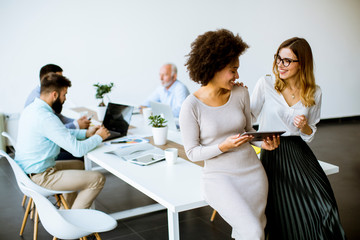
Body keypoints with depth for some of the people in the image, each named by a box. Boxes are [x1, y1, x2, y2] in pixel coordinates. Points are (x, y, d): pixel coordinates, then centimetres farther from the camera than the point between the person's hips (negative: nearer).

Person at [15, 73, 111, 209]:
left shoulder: (31, 109, 6)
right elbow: (78, 150, -25)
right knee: (98, 179, -8)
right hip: (40, 176, -10)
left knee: (78, 165, 28)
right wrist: (98, 137, -7)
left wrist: (86, 133, 11)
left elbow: (61, 133, 19)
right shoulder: (46, 118, -26)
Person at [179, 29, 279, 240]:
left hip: (252, 170, 5)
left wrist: (263, 141, -7)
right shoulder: (192, 106, -15)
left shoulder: (241, 94, -2)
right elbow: (192, 152, -9)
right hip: (220, 176, -4)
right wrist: (223, 147, -23)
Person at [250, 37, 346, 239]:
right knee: (288, 214, -11)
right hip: (273, 154, -2)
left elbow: (310, 135, 12)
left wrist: (305, 127, -10)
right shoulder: (266, 84, -3)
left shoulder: (314, 93, 4)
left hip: (299, 152, 3)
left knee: (324, 209, -14)